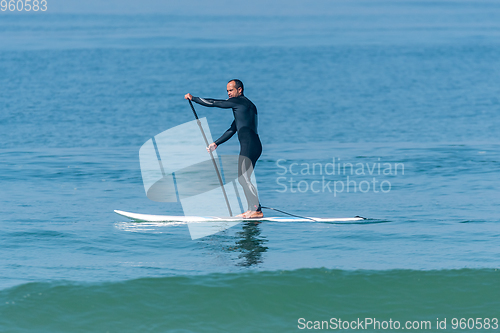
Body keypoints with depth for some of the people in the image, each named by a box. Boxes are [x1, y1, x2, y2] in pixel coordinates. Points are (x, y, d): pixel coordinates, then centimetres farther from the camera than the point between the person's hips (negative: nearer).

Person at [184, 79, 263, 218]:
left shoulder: (240, 101, -6)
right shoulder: (241, 105, 24)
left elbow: (214, 103, -5)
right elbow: (232, 130, 28)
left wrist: (193, 98, 4)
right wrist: (216, 143, 27)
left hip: (250, 145, -10)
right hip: (252, 146, 10)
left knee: (244, 178, -12)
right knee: (243, 178, 12)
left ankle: (257, 210, -16)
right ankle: (252, 209, 11)